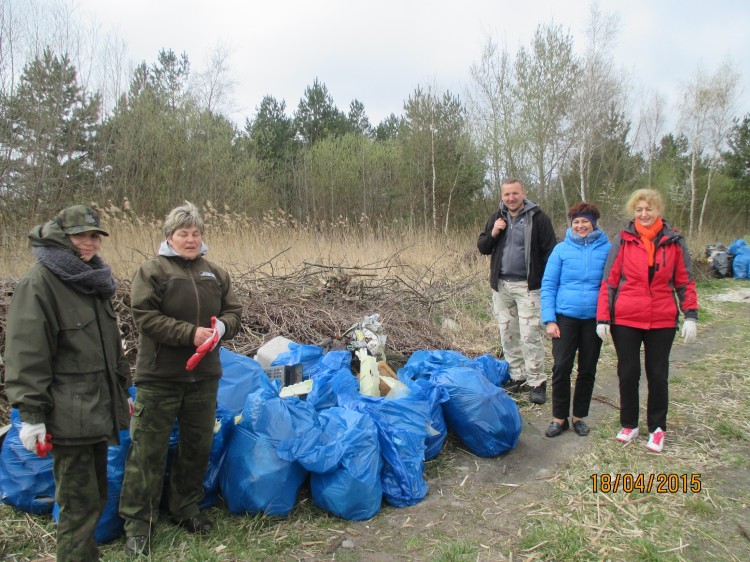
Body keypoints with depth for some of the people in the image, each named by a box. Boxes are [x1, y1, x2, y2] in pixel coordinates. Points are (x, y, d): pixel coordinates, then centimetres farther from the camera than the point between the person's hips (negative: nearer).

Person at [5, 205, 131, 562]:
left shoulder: (93, 279, 15)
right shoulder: (39, 282, -11)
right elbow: (26, 354, -16)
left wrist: (122, 391, 23)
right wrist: (30, 412, -18)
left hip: (99, 408, 9)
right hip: (68, 415, -8)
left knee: (96, 493, 17)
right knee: (79, 502, -3)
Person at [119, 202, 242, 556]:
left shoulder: (215, 273, 9)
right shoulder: (153, 270, -6)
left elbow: (233, 311, 10)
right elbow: (145, 316, -16)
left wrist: (222, 326, -12)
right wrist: (190, 333, -22)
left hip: (204, 376, 5)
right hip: (160, 377, -5)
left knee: (198, 446, 15)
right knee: (149, 449, 2)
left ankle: (185, 509, 34)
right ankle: (138, 522, 17)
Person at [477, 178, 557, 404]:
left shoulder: (537, 218, -5)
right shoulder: (496, 217, 11)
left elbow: (550, 252, -4)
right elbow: (482, 248, 13)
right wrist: (493, 234, -7)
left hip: (528, 286, -5)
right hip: (501, 285, 5)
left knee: (530, 335, -6)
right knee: (507, 334, 11)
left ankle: (537, 382, 3)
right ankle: (517, 376, 24)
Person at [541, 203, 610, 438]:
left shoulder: (607, 249, -1)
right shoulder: (561, 249, -1)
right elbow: (548, 285, -1)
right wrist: (549, 319, -8)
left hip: (594, 318, 1)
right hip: (565, 317, -1)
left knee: (587, 370, 11)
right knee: (561, 368, -1)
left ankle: (579, 416, 27)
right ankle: (559, 418, 15)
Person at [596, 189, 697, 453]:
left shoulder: (674, 241, 1)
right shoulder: (623, 240, -1)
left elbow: (685, 281, 5)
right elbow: (609, 281, -1)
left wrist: (690, 316, -3)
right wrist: (603, 318, -6)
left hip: (662, 321, 0)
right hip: (625, 320, 0)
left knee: (658, 375, 10)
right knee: (628, 373, 9)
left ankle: (657, 428, 26)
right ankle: (629, 425, 26)